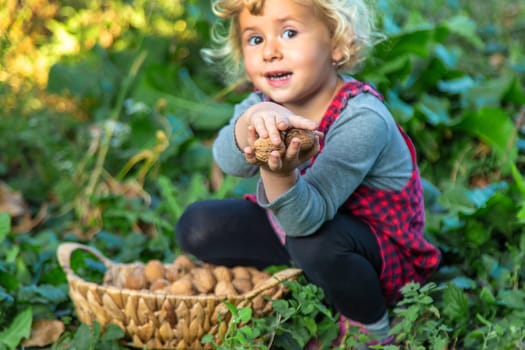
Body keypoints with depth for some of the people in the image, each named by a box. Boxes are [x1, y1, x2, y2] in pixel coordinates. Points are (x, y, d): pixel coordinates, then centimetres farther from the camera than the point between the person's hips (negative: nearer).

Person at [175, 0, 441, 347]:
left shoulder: (363, 120, -31)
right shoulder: (266, 101, -11)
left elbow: (307, 218, -38)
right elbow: (229, 162, -32)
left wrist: (279, 174, -59)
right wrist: (252, 120, -53)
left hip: (383, 251, -6)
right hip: (297, 219, 6)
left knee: (314, 244, -38)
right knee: (196, 227, -7)